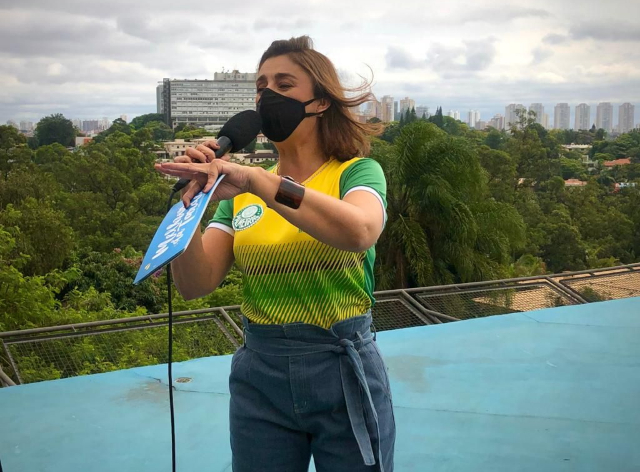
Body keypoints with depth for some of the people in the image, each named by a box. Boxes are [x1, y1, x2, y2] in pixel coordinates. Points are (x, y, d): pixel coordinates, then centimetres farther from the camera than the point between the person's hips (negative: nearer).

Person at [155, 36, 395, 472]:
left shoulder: (357, 171, -4)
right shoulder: (241, 193, 7)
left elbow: (359, 232, -29)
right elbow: (196, 285, -2)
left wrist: (255, 179, -34)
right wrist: (190, 202, -16)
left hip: (343, 371, -3)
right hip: (259, 374, 3)